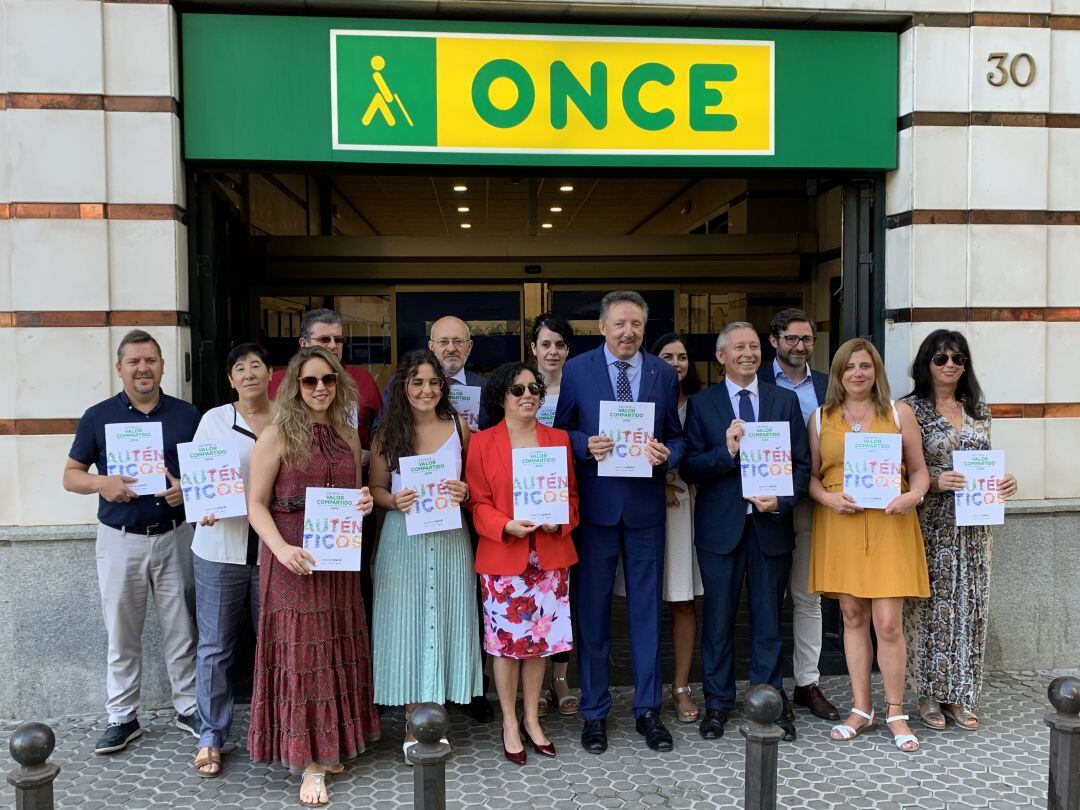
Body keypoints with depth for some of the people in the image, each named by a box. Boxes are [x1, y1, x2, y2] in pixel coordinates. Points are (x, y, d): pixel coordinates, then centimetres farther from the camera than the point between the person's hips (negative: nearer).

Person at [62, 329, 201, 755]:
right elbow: (71, 475, 4)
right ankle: (122, 717, 23)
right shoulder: (98, 416, 0)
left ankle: (187, 707, 24)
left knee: (181, 628, 9)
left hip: (174, 536, 1)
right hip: (120, 539, 0)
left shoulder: (187, 414, 2)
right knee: (121, 635, 9)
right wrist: (101, 483, -17)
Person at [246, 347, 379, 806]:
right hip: (294, 560, -5)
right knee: (301, 654, 0)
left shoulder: (348, 436, 9)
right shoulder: (276, 435, -6)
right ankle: (310, 763, 8)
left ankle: (329, 747, 27)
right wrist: (281, 549, -22)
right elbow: (256, 503, -8)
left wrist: (365, 502, -3)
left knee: (337, 652, 11)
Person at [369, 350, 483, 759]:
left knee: (443, 621, 5)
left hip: (449, 538, 1)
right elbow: (376, 488, 6)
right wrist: (395, 500, -14)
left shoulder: (459, 428, 4)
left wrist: (464, 493, -11)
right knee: (407, 623, 3)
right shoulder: (387, 433, 2)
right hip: (403, 539, 0)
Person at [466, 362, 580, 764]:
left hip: (550, 555, 3)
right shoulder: (483, 442, -2)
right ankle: (510, 723, 21)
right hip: (502, 557, -3)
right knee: (506, 640, 4)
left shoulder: (558, 439, 7)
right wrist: (506, 526, -19)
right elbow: (477, 502, -4)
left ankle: (532, 719, 27)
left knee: (539, 639, 10)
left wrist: (560, 522, -10)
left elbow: (571, 493, 9)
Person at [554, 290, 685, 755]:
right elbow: (561, 431, 4)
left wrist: (666, 454, -12)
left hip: (645, 505, 2)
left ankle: (648, 709, 24)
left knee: (646, 610, 9)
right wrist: (585, 445, -16)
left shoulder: (664, 374, 5)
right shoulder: (577, 370, 0)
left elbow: (676, 436, 9)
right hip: (595, 503, -1)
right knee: (593, 610, 7)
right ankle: (594, 712, 21)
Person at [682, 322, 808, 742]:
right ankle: (717, 704, 23)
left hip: (771, 524, 1)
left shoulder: (785, 400, 6)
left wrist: (781, 501, -12)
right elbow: (689, 468, -4)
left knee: (769, 620, 10)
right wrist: (727, 451, -20)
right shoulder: (701, 403, 1)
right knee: (718, 621, 9)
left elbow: (802, 463, 4)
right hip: (720, 526, -1)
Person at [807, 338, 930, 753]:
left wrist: (914, 495, -13)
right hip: (839, 525, 2)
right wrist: (829, 498, -9)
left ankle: (895, 712, 13)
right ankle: (861, 709, 19)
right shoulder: (821, 418, 10)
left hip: (888, 526, -1)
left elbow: (919, 469, 7)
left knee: (888, 623, -5)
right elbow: (811, 475, 10)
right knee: (853, 618, 8)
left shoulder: (899, 412, 7)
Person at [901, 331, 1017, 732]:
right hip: (930, 523, -5)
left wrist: (1003, 483, -3)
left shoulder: (978, 409, 11)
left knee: (969, 604, 7)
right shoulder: (910, 409, -5)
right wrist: (934, 483, -22)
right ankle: (929, 695, 14)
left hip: (973, 523, 5)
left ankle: (959, 696, 19)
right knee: (931, 604, 1)